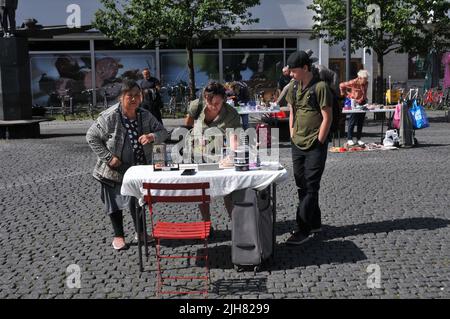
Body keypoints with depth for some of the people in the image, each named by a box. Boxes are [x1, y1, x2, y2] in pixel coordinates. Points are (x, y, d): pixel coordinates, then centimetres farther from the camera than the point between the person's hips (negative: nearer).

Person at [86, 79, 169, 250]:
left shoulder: (145, 116, -5)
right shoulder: (109, 117, -19)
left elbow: (162, 132, -3)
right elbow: (91, 137, -13)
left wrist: (152, 136, -26)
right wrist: (108, 157, -19)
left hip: (138, 169, 3)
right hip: (114, 170, -3)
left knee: (138, 201, 12)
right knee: (115, 203, 12)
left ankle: (140, 233, 32)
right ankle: (118, 235, 30)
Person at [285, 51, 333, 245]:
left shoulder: (320, 87, -12)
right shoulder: (293, 87, 8)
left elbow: (327, 117, -12)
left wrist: (318, 142, -13)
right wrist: (293, 136, 9)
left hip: (315, 146, -7)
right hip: (298, 145, 7)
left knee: (310, 187, -4)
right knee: (302, 186, 13)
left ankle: (304, 230, 1)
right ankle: (315, 224, 27)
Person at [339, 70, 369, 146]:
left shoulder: (366, 83, 3)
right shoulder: (353, 82, -14)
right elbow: (341, 85, -7)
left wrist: (365, 99, 10)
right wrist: (346, 95, -2)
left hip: (363, 103, 5)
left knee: (361, 123, 7)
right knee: (352, 122, -2)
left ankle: (359, 139, 15)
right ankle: (349, 139, 4)